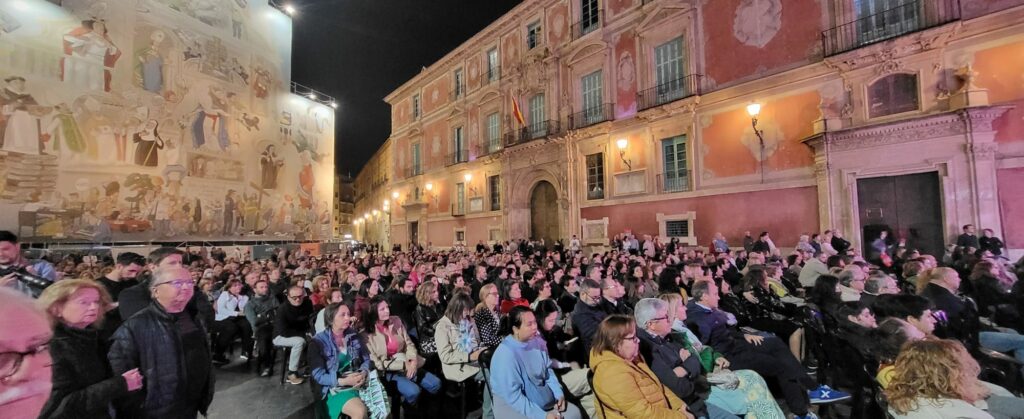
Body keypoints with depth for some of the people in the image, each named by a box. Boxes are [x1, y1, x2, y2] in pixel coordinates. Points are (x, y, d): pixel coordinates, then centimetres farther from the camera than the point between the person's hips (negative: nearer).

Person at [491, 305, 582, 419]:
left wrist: (559, 393, -3)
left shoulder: (537, 342, -3)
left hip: (541, 398, 7)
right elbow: (513, 397, -25)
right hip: (512, 405, -7)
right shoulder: (505, 355, -26)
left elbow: (548, 371, 11)